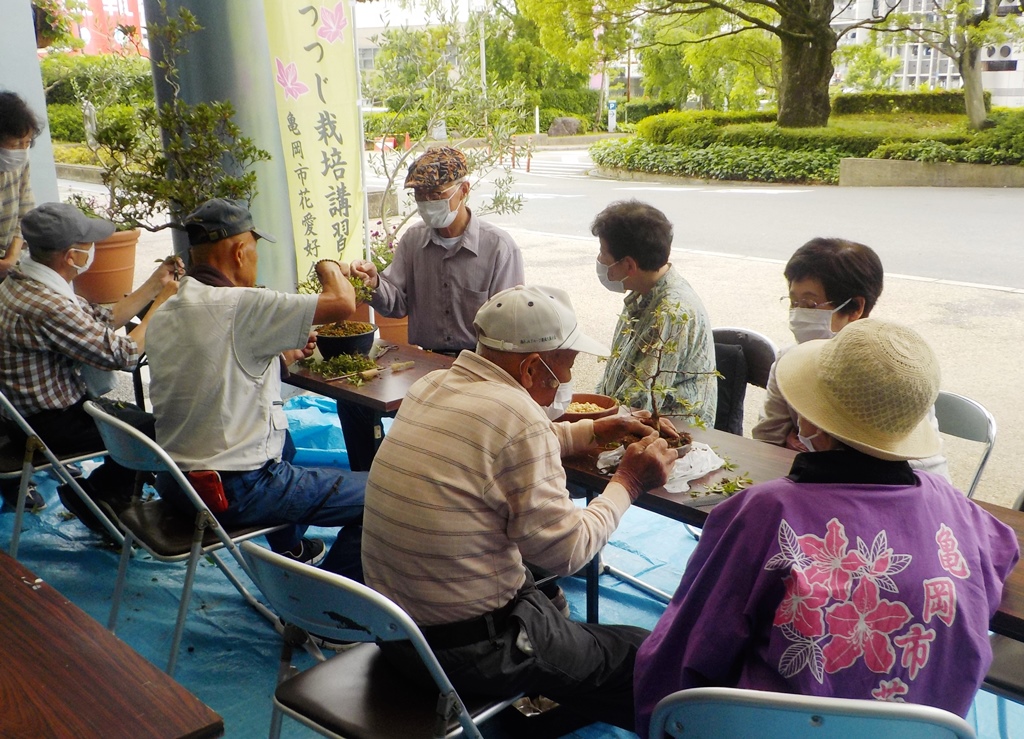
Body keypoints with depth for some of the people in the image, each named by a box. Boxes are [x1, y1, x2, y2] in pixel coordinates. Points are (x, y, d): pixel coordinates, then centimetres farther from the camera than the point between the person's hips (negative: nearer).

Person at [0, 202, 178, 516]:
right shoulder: (47, 307, -32)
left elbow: (103, 320, 7)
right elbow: (124, 355, -25)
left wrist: (155, 284, 5)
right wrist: (163, 301, -13)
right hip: (47, 425, -10)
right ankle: (93, 495, 14)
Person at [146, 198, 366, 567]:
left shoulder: (163, 316, 6)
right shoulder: (239, 306, -20)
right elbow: (342, 303, -22)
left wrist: (281, 353, 20)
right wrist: (329, 267, 0)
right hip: (235, 494, -9)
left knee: (281, 440, 37)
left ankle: (291, 549, 48)